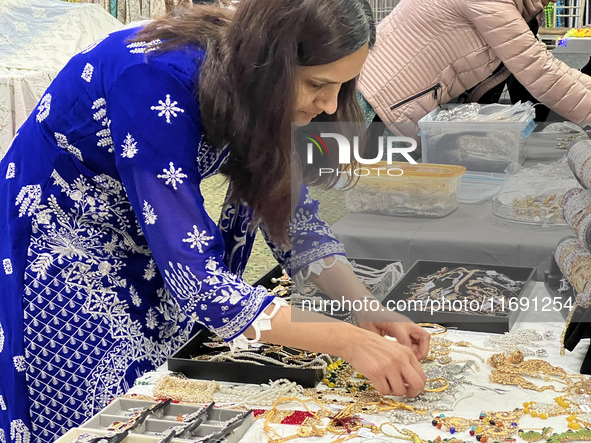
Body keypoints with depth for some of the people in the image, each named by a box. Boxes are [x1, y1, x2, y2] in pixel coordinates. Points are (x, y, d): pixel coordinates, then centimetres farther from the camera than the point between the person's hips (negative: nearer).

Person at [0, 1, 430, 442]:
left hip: (143, 251, 6)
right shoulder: (156, 81, -36)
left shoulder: (256, 89, -14)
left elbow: (292, 217, -4)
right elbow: (195, 279, -38)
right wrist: (349, 341, -39)